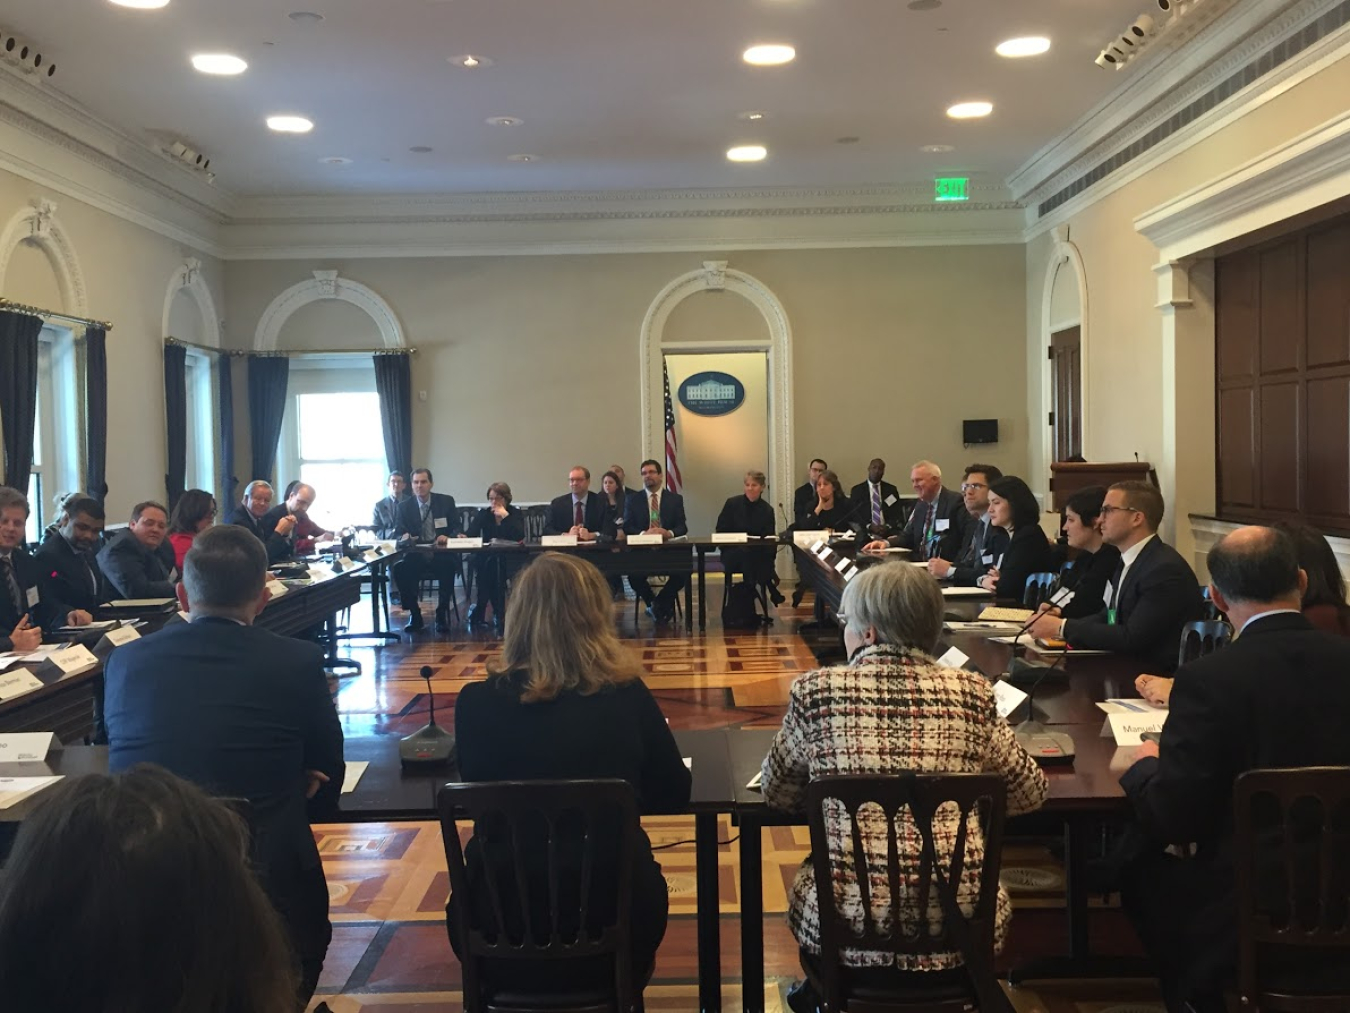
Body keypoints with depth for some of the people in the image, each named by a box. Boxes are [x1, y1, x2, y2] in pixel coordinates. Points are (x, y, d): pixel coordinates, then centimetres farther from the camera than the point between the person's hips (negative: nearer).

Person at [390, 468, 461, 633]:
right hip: (416, 556, 1)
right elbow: (400, 535, 4)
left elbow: (457, 529, 3)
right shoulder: (404, 506, 7)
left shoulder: (446, 501, 5)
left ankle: (442, 614, -18)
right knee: (399, 568, -30)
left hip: (442, 555, -1)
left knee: (448, 566, -36)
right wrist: (405, 537, -22)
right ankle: (415, 615, -13)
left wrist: (447, 536, -20)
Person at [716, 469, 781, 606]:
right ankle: (771, 588, -24)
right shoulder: (732, 503, 3)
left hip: (758, 552, 1)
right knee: (745, 553, -35)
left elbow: (769, 538, 5)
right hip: (732, 553, -1)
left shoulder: (767, 510, 7)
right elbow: (720, 530, 1)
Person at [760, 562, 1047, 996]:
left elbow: (777, 794, 7)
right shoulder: (971, 692, -4)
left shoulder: (815, 690, -7)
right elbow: (1030, 793, 9)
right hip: (961, 930, 2)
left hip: (847, 930, -1)